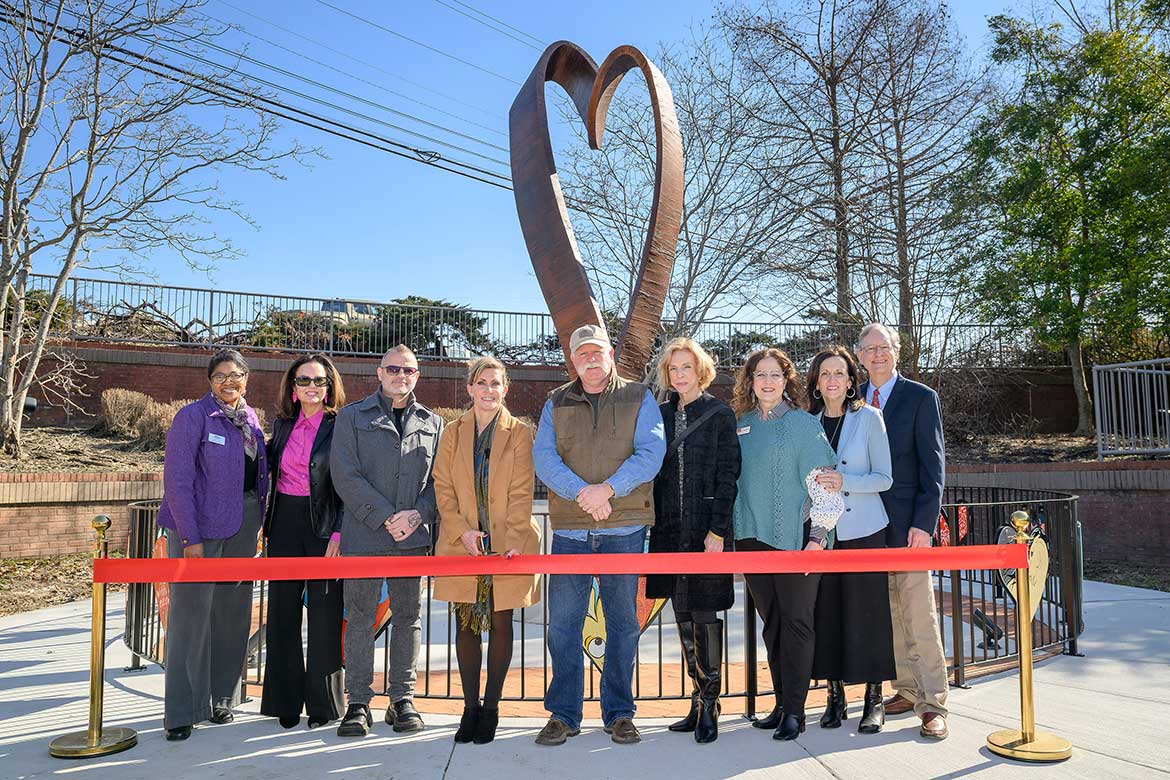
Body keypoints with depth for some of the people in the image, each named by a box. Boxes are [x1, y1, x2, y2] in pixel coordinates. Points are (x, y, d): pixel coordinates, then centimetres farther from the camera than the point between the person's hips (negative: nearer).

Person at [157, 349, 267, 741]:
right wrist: (190, 537, -16)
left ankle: (221, 698, 26)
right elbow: (177, 480, -13)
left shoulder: (250, 418, 10)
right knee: (191, 614, -2)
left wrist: (256, 522, 7)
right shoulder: (192, 416, -9)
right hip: (200, 526, -6)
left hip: (243, 526, 6)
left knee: (233, 613, 12)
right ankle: (181, 711, 10)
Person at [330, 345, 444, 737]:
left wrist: (417, 515, -9)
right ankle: (358, 702, 12)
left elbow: (440, 478, 8)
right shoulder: (352, 417, 6)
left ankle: (402, 699, 19)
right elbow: (346, 475, -5)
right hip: (364, 535, -2)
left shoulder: (433, 423, 13)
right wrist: (386, 517, -12)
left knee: (408, 616, 8)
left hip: (414, 537, 2)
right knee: (359, 618, 2)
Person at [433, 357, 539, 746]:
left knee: (500, 624, 6)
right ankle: (470, 706, 19)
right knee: (466, 625, 7)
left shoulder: (520, 433, 0)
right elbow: (442, 487, 3)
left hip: (507, 544, -2)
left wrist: (513, 541, -14)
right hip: (462, 545, 2)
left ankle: (491, 708, 18)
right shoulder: (453, 432, 7)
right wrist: (462, 531, -10)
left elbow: (521, 493, -4)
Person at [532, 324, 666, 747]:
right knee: (562, 624, 3)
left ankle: (619, 713, 21)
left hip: (625, 529, -1)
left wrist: (607, 488, -16)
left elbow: (651, 453, -6)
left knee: (623, 624, 8)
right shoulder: (556, 403, 11)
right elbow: (544, 457, -1)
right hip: (569, 530, 1)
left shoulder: (639, 399, 6)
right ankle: (563, 715, 16)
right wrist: (581, 493, -16)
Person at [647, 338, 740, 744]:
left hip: (706, 529, -5)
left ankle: (709, 705, 8)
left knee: (705, 614, -4)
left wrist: (717, 531, -14)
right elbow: (654, 472, 13)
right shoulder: (662, 414, 11)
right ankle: (699, 699, 22)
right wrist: (654, 525, 8)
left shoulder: (719, 413, -3)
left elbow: (728, 475, -7)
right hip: (669, 530, 5)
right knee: (683, 616, 10)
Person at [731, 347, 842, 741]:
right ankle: (781, 703, 23)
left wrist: (818, 536, -12)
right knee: (771, 623, 12)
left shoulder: (804, 423, -5)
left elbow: (824, 483, -7)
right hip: (753, 538, 5)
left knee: (796, 622, 2)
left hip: (795, 538, -5)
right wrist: (735, 534, 15)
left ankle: (795, 710, 11)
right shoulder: (743, 424, 9)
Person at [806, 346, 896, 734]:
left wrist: (844, 481, -19)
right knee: (827, 612, 6)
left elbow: (884, 478, -5)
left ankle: (874, 699, 15)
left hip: (864, 530, -3)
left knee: (867, 612, 2)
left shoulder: (869, 418, -2)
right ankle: (835, 695, 19)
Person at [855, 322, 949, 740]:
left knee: (919, 615, -4)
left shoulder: (921, 397, -2)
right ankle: (907, 689, 23)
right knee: (889, 615, 11)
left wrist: (924, 522, -14)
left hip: (907, 523, -5)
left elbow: (933, 464, -6)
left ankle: (933, 704, 4)